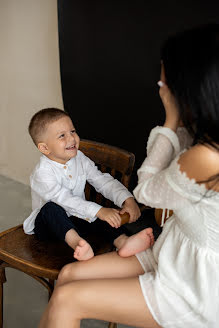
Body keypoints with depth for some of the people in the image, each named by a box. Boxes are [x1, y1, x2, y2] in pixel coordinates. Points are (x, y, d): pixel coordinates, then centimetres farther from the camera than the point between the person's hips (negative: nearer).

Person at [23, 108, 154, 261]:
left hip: (75, 220, 5)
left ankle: (122, 241, -40)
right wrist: (98, 211, -45)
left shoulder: (80, 159, -2)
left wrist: (127, 199, -23)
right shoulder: (42, 173, -22)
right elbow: (64, 199, -35)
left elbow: (104, 181, -5)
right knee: (51, 208, -35)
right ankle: (76, 243, -55)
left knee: (103, 211, -18)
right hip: (48, 226, -5)